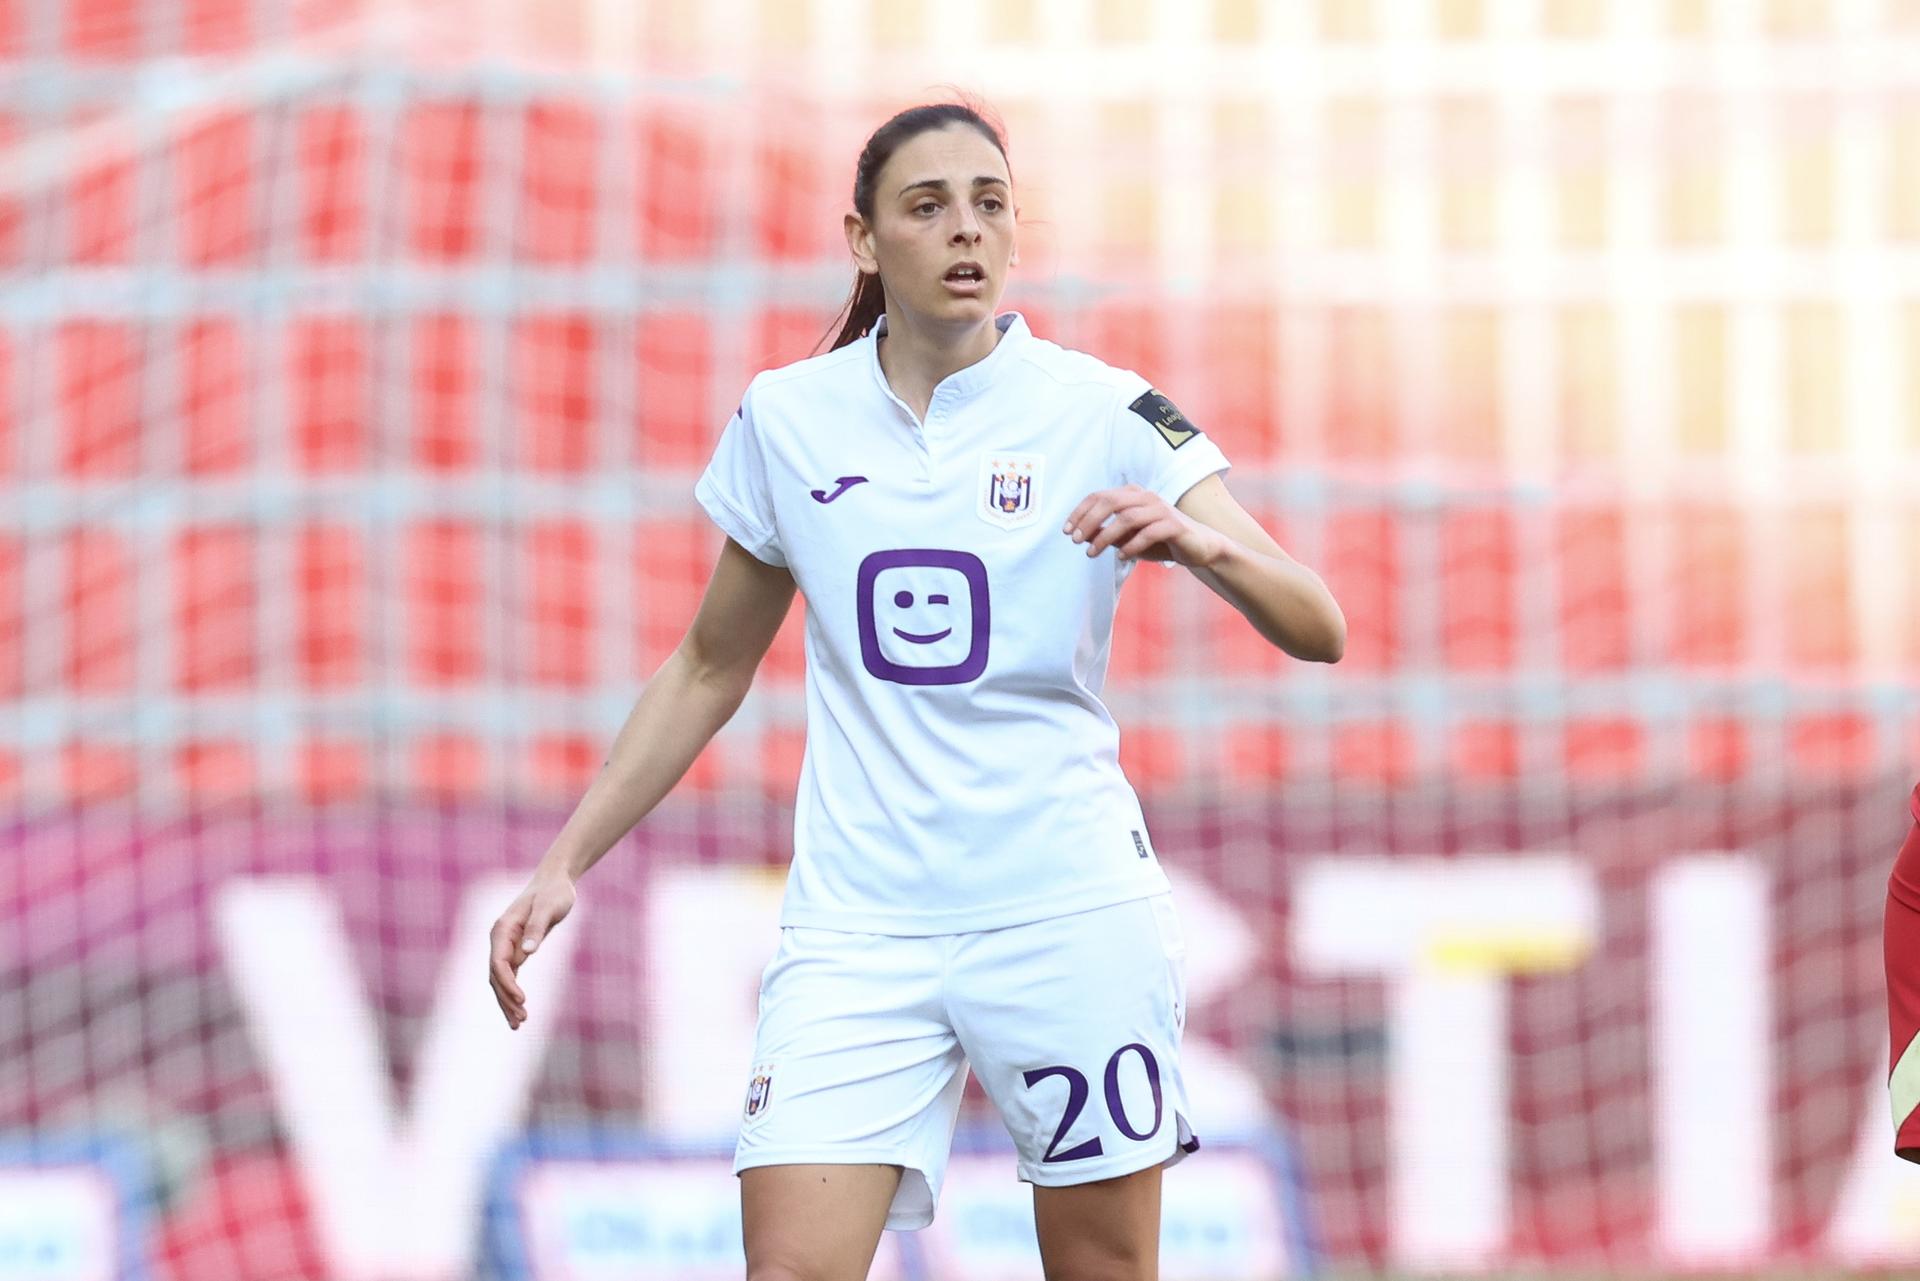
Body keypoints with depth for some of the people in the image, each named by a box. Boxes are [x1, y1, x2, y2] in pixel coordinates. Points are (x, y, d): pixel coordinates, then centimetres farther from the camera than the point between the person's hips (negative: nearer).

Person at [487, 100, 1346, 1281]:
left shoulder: (1102, 412, -2)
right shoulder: (787, 420, 6)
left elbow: (1318, 630, -10)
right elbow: (711, 668, 18)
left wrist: (1200, 542, -30)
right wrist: (567, 862, 12)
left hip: (1069, 914, -1)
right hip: (857, 927, 1)